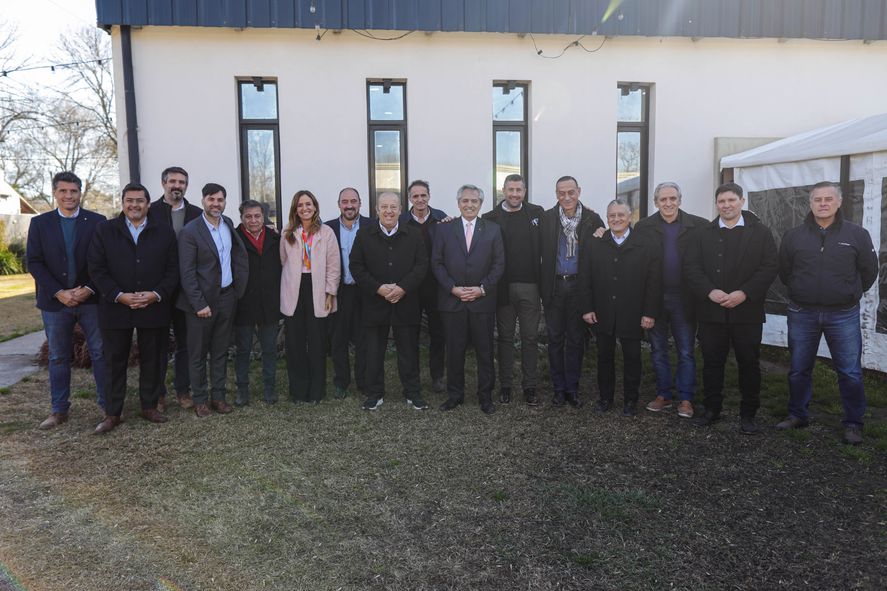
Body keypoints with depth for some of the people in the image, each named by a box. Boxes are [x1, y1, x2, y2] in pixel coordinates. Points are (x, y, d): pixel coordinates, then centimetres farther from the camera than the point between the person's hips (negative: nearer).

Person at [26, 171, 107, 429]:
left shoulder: (97, 221, 0)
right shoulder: (39, 223, 4)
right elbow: (34, 262, 0)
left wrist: (88, 289, -12)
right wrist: (59, 293, -10)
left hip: (91, 299, -1)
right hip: (55, 301, 1)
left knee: (101, 354, 3)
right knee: (58, 358, 10)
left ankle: (107, 404, 14)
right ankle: (59, 410, 20)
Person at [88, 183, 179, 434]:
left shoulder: (164, 232, 5)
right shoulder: (104, 230, 4)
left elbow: (173, 270, 2)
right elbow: (97, 269, -2)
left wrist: (156, 295, -12)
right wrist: (119, 296, -13)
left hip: (154, 308, 1)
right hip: (116, 308, 0)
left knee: (151, 360, 9)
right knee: (115, 361, 6)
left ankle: (149, 406, 24)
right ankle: (112, 413, 17)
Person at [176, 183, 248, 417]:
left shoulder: (228, 224, 7)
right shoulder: (190, 231, -11)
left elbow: (239, 256, 19)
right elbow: (187, 272, -13)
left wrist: (238, 288, 10)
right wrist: (199, 304, -17)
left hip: (227, 297, 5)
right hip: (202, 300, -5)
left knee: (220, 352, 13)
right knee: (198, 354, 6)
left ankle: (218, 396, 24)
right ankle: (200, 400, 18)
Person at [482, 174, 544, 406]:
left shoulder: (537, 213, 6)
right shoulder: (490, 218, 1)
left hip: (530, 285, 1)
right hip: (503, 287, -1)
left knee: (530, 337, 7)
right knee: (505, 337, 9)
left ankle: (530, 386, 16)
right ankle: (505, 385, 19)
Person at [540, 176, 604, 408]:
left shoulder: (592, 219, -1)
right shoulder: (546, 218, -2)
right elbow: (540, 251, -5)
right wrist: (542, 284, -12)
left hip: (579, 285, 0)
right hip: (554, 286, 0)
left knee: (576, 339, 8)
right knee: (555, 339, 8)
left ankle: (572, 388, 20)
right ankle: (559, 388, 20)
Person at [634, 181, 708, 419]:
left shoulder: (698, 226, -2)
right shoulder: (643, 227, 2)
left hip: (684, 299, -1)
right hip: (654, 298, 2)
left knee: (686, 352, 6)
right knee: (658, 350, 12)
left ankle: (686, 399, 17)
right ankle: (663, 394, 25)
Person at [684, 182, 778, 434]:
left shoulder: (761, 233, 4)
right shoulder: (702, 234, 8)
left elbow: (769, 268, -4)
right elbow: (691, 268, -1)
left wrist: (744, 293, -16)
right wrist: (709, 292, -16)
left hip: (747, 312, -1)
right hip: (711, 312, 1)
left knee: (749, 363, 6)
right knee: (712, 362, 9)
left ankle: (748, 414, 19)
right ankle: (712, 409, 22)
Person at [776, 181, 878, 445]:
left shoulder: (857, 234, -1)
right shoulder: (793, 236, 1)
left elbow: (869, 271, 7)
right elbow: (784, 271, 11)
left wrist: (850, 294, 11)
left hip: (843, 316, -1)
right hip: (802, 314, 1)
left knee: (850, 372, 2)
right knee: (799, 369, 11)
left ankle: (853, 423, 17)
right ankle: (797, 415, 26)